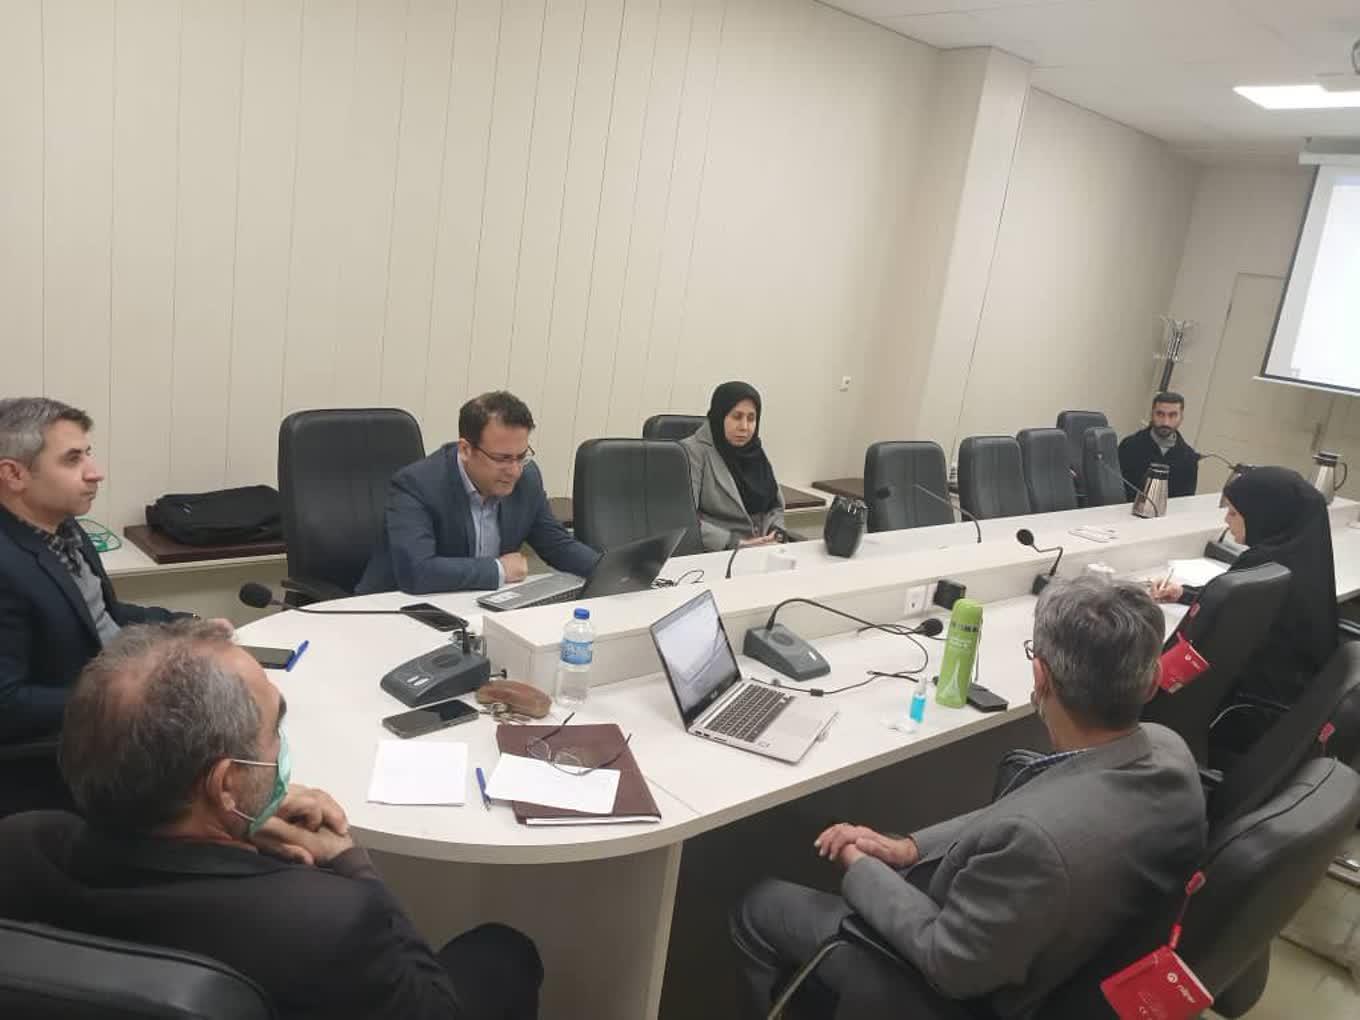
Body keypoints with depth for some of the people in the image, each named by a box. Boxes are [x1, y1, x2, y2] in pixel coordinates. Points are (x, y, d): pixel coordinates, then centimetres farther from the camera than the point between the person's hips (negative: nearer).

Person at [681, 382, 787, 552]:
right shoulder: (693, 451, -6)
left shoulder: (756, 451, 14)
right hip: (716, 553, -6)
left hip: (765, 550, 6)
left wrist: (775, 536, -2)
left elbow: (776, 506, 19)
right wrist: (735, 543, -19)